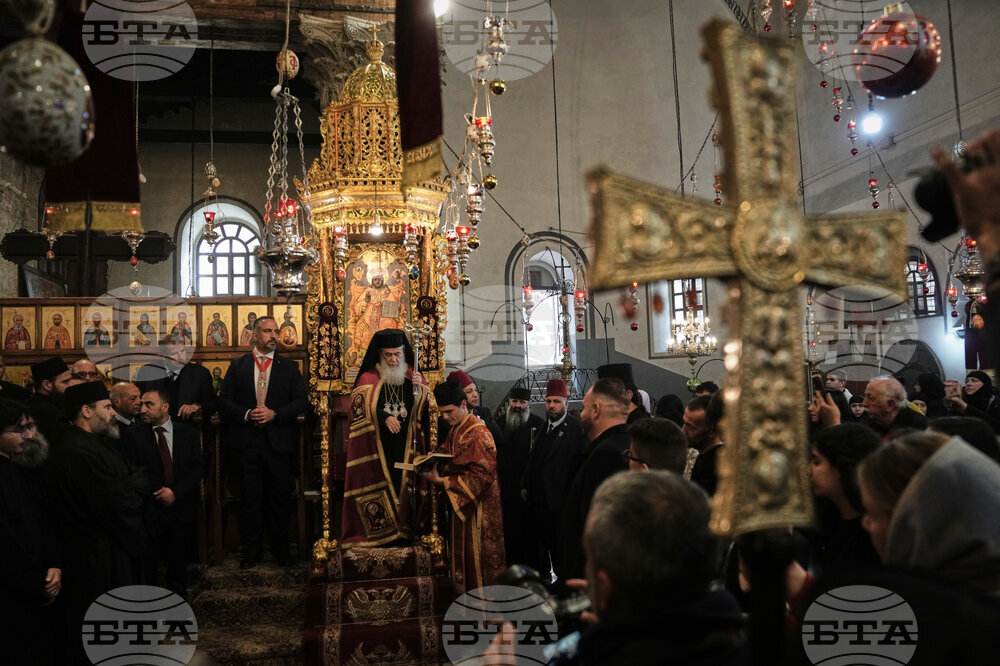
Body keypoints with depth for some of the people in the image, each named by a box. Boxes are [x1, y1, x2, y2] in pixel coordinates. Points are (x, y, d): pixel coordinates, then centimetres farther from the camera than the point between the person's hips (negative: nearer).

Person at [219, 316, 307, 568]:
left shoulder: (288, 366, 6)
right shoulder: (238, 366, 7)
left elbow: (301, 401, 0)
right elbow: (225, 400, 3)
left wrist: (274, 414, -13)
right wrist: (247, 414, -14)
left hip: (279, 441, 0)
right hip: (247, 442, 0)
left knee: (279, 498, 7)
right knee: (251, 498, 7)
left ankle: (281, 549, 20)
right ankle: (251, 550, 18)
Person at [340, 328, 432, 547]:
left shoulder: (413, 377, 11)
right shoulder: (368, 379, 5)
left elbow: (425, 410, 6)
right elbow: (359, 408, -4)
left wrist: (419, 388, -12)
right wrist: (384, 418, -17)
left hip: (407, 447, 2)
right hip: (376, 448, -1)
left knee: (406, 486, -3)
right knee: (378, 486, -5)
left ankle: (406, 528, 5)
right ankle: (379, 532, 3)